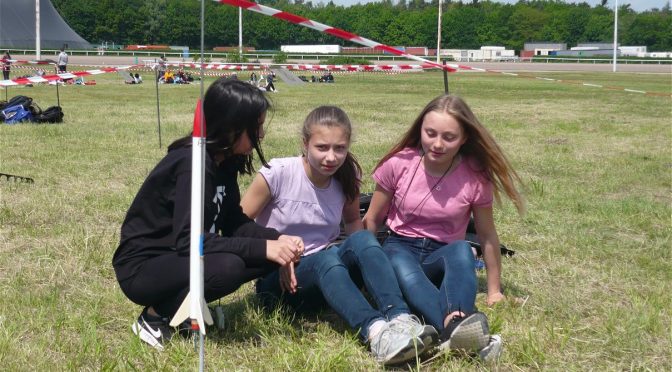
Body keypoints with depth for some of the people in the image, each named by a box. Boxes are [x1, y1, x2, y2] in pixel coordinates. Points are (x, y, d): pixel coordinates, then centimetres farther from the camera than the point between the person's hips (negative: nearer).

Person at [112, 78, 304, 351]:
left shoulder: (224, 161, 1)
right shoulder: (192, 163, -25)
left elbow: (234, 223, 5)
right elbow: (188, 240, -31)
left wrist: (277, 239, -14)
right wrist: (264, 248, -31)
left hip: (181, 258, 9)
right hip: (143, 269, -8)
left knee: (272, 254, -7)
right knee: (228, 265, -34)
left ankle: (184, 303, 5)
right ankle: (155, 316, -9)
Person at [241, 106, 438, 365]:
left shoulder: (346, 179, -2)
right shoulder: (277, 173, -15)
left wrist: (361, 254, -6)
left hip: (328, 276, 4)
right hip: (279, 278, -4)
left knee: (362, 240, -27)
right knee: (325, 259, -36)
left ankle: (400, 319, -46)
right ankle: (374, 330, -59)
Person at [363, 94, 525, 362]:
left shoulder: (476, 177, -9)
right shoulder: (399, 164, -9)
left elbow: (487, 235, 2)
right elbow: (372, 220, 3)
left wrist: (494, 290, 7)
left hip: (443, 255, 1)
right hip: (399, 249, 0)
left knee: (462, 250, -38)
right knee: (404, 272, -39)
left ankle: (456, 330, -63)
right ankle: (454, 326, -67)